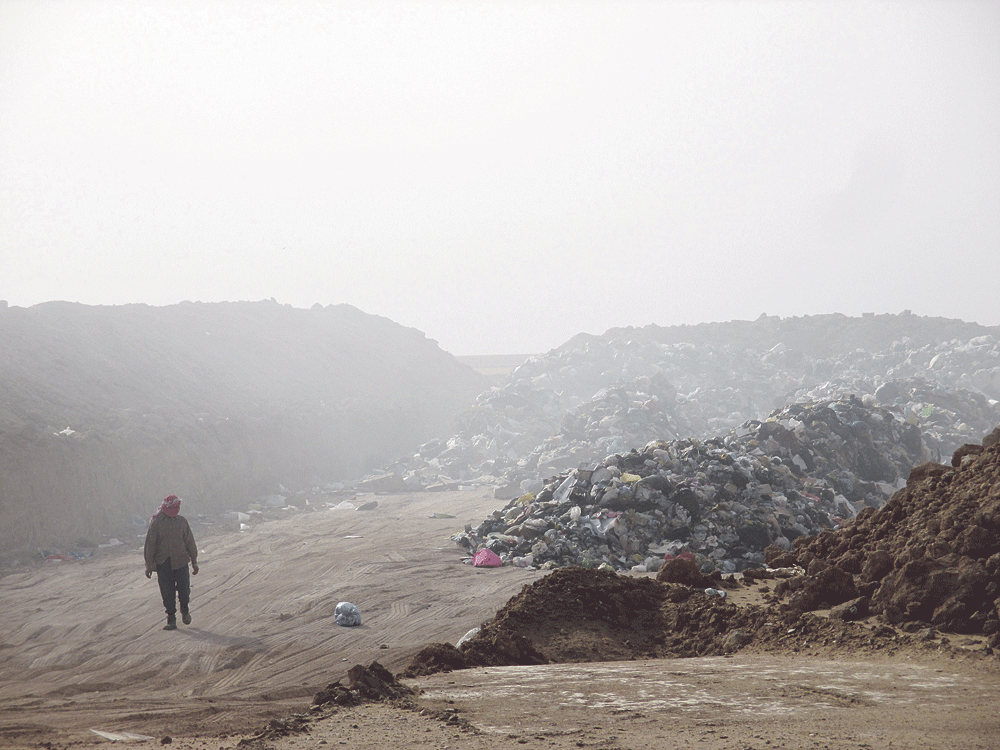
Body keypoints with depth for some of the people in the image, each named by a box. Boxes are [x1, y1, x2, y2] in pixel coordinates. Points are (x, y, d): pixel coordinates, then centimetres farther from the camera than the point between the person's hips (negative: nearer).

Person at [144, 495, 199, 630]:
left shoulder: (182, 521, 5)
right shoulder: (156, 523, 0)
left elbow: (190, 542, 11)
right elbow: (150, 545, 2)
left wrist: (194, 562, 11)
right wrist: (149, 565, -1)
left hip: (181, 562, 1)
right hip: (163, 563, -1)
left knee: (184, 589, -2)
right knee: (167, 592, -1)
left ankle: (185, 609, 28)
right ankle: (171, 619, 10)